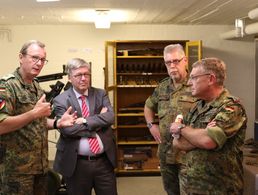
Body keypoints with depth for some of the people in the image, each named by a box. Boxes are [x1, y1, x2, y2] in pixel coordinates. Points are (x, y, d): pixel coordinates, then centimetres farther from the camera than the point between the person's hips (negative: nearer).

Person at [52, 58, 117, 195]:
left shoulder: (101, 94, 6)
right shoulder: (61, 100, -3)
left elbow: (110, 117, -9)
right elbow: (66, 129, -16)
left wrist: (85, 121, -19)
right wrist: (99, 120, -12)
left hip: (104, 161, 3)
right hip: (76, 164, -2)